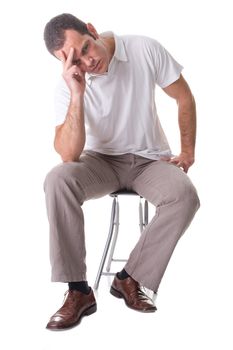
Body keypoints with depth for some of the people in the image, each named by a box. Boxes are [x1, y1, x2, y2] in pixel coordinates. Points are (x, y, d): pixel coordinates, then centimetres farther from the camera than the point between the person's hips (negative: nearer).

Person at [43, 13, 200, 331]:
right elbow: (69, 156, -27)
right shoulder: (68, 86, -16)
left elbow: (184, 98, 1)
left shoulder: (146, 50, -14)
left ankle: (129, 279, -13)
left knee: (185, 196, -31)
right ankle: (79, 291, -23)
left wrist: (188, 152, 0)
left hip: (150, 159, 1)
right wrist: (77, 94, -34)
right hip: (101, 160, 0)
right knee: (58, 180, -32)